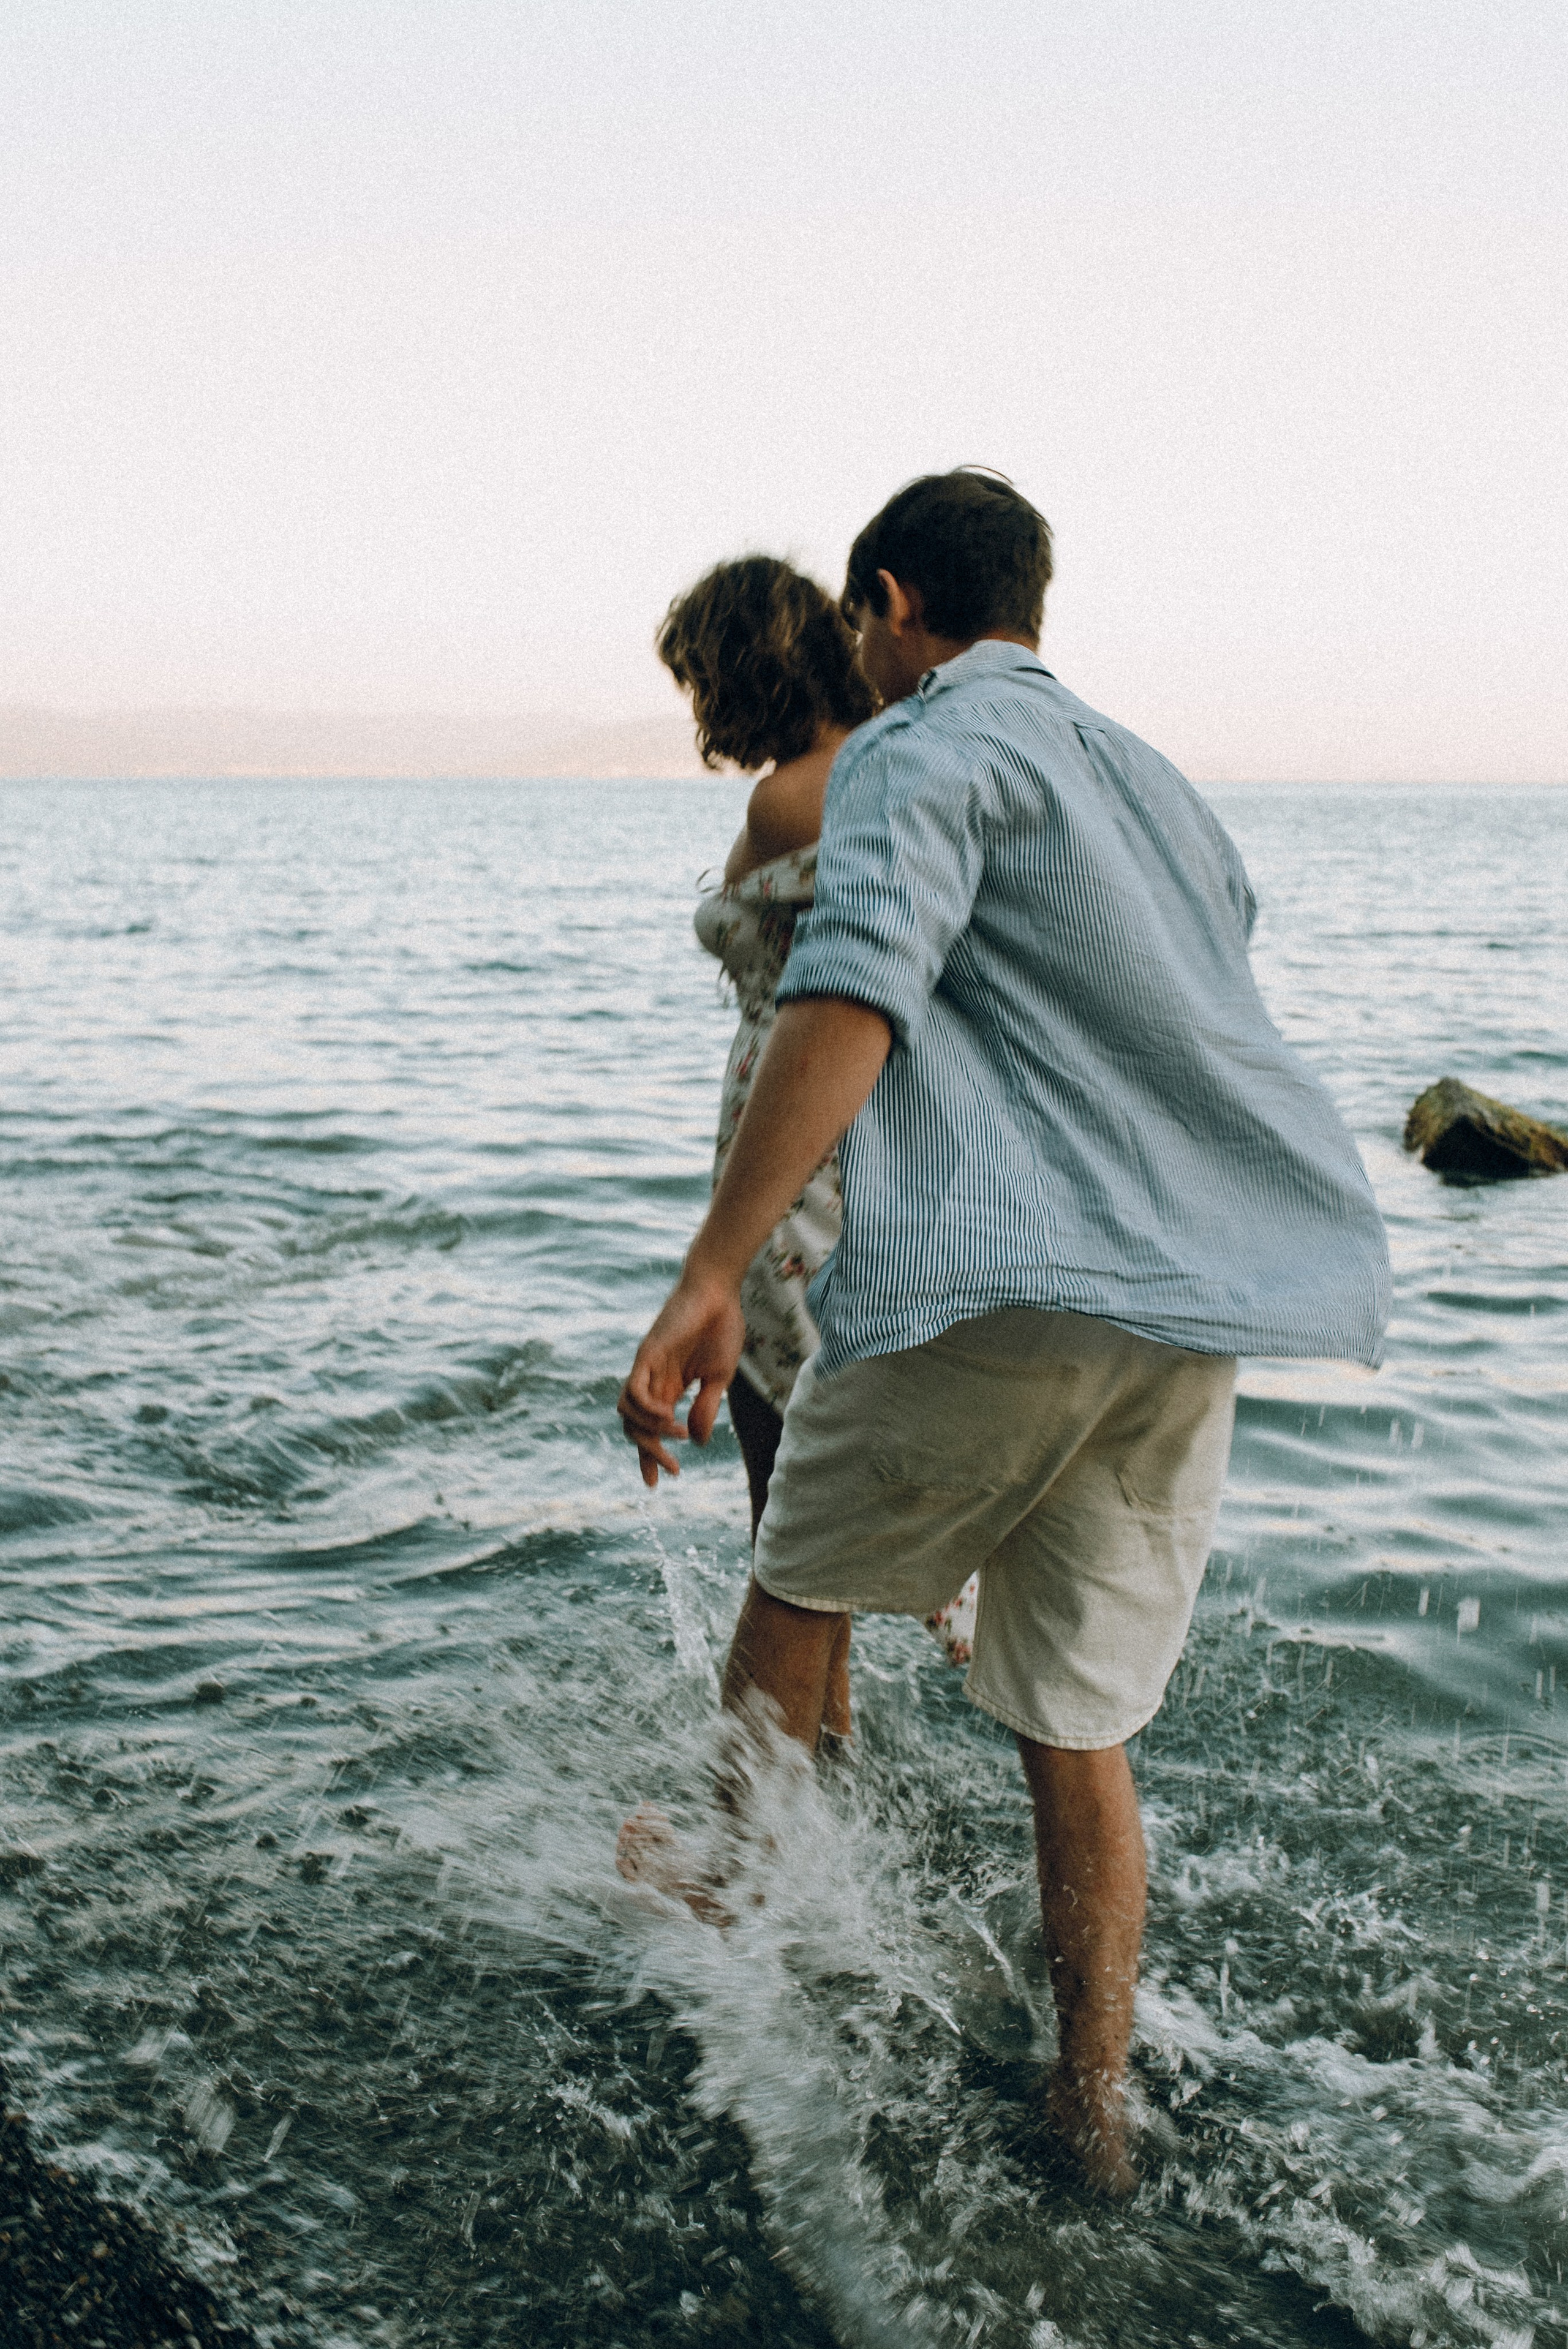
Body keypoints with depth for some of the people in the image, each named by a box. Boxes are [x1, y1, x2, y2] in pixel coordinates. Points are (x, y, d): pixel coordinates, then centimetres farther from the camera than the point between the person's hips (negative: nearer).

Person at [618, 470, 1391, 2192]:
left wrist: (712, 1275, -28)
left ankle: (725, 1879, 38)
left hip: (993, 1288, -7)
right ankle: (1092, 2101, 21)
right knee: (1078, 1726, 15)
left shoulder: (923, 750, -3)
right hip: (1190, 1312, 7)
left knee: (795, 1595, 19)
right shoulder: (1146, 774, 22)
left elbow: (852, 996, -21)